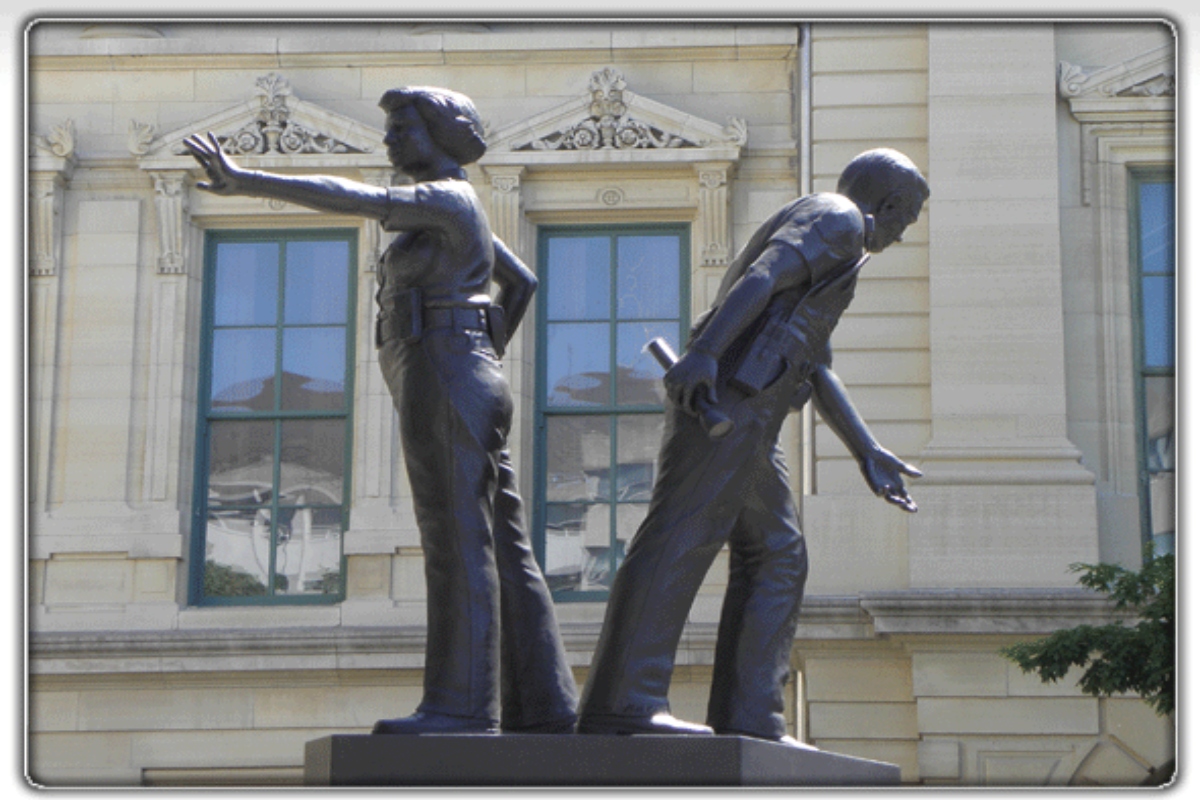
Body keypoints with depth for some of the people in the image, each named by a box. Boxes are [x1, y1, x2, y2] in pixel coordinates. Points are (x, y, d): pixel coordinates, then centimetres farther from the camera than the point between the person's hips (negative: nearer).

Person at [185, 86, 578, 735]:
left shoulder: (444, 199, -6)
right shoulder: (458, 213, 24)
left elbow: (352, 199, -19)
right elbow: (521, 282, 36)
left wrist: (245, 182, -22)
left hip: (445, 386, -10)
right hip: (464, 397, 10)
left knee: (458, 547, -12)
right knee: (500, 551, 5)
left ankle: (461, 706, -14)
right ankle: (543, 704, 4)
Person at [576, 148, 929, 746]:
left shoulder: (815, 238, 33)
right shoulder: (839, 218, 3)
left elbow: (818, 373, 31)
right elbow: (761, 277, -16)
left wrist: (869, 455, 27)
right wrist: (704, 351, -29)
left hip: (746, 425, 10)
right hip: (725, 396, -10)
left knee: (776, 558, 6)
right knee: (681, 539, -17)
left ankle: (747, 717, -2)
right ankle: (622, 701, -25)